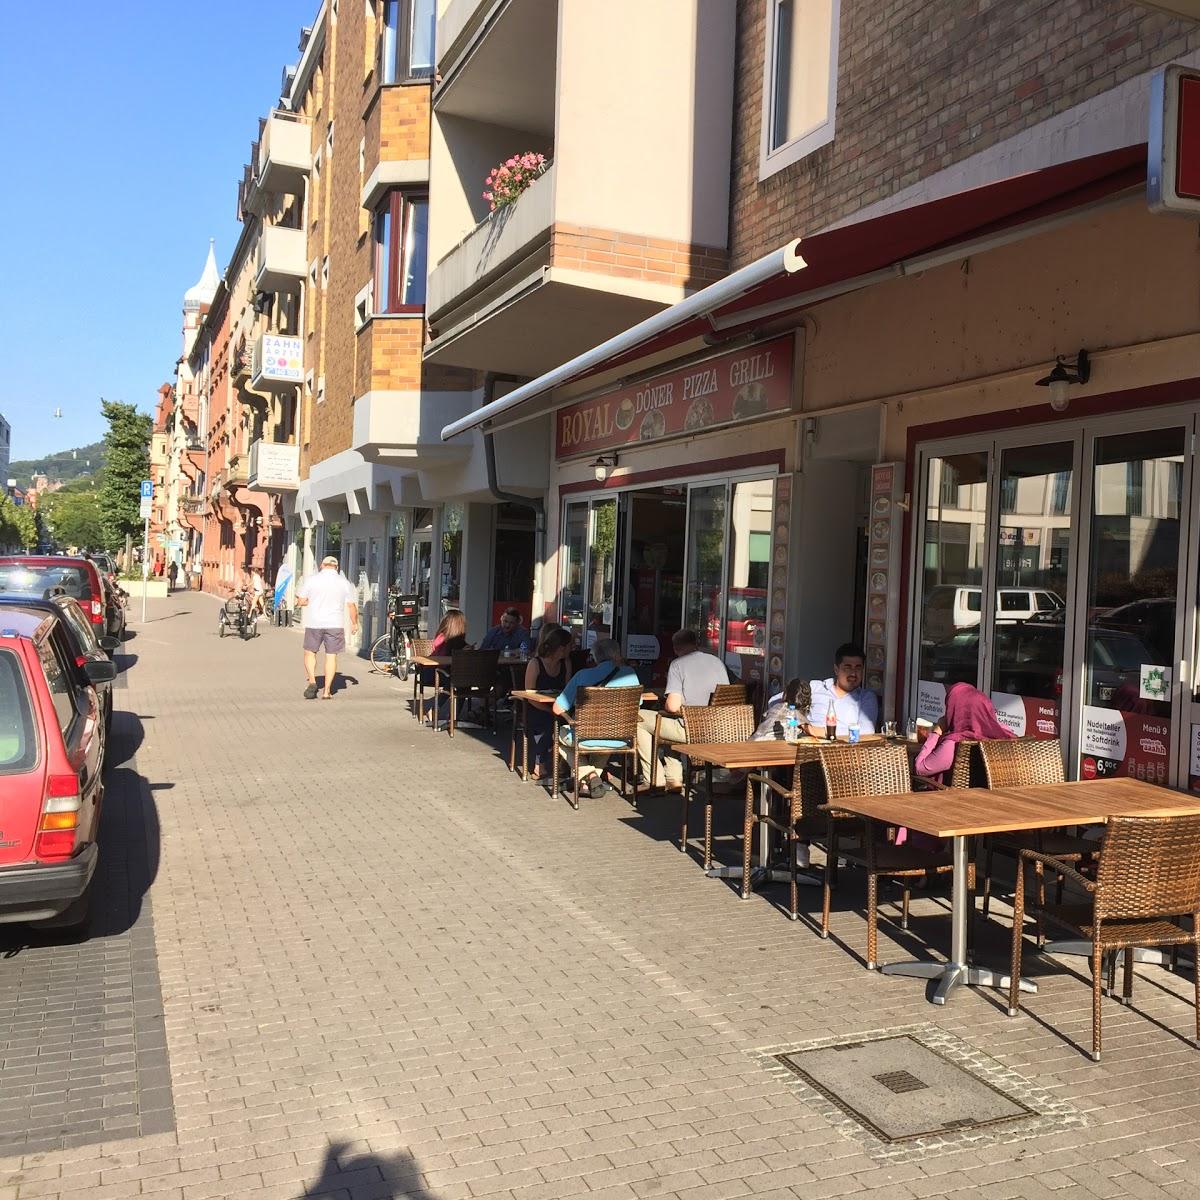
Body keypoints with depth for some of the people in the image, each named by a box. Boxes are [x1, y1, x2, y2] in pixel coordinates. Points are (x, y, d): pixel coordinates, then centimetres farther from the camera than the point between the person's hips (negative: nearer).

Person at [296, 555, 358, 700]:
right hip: (335, 624, 1)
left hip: (314, 623, 0)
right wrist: (354, 623, 16)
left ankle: (312, 681, -4)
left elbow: (301, 601, -1)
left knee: (310, 652, 14)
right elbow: (351, 605, 4)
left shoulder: (312, 579, 0)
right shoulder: (344, 582, 3)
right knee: (331, 656, 5)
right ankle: (327, 691, 3)